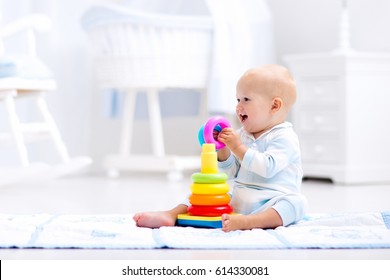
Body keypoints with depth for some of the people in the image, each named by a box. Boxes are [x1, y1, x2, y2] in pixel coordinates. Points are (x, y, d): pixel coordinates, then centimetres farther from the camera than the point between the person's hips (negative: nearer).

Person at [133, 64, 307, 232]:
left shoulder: (284, 137, -7)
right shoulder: (242, 134, 16)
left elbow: (268, 168, -22)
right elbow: (232, 172, 17)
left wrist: (238, 147, -20)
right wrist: (222, 149, -1)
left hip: (268, 204, -7)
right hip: (237, 201, 7)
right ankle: (171, 215, -25)